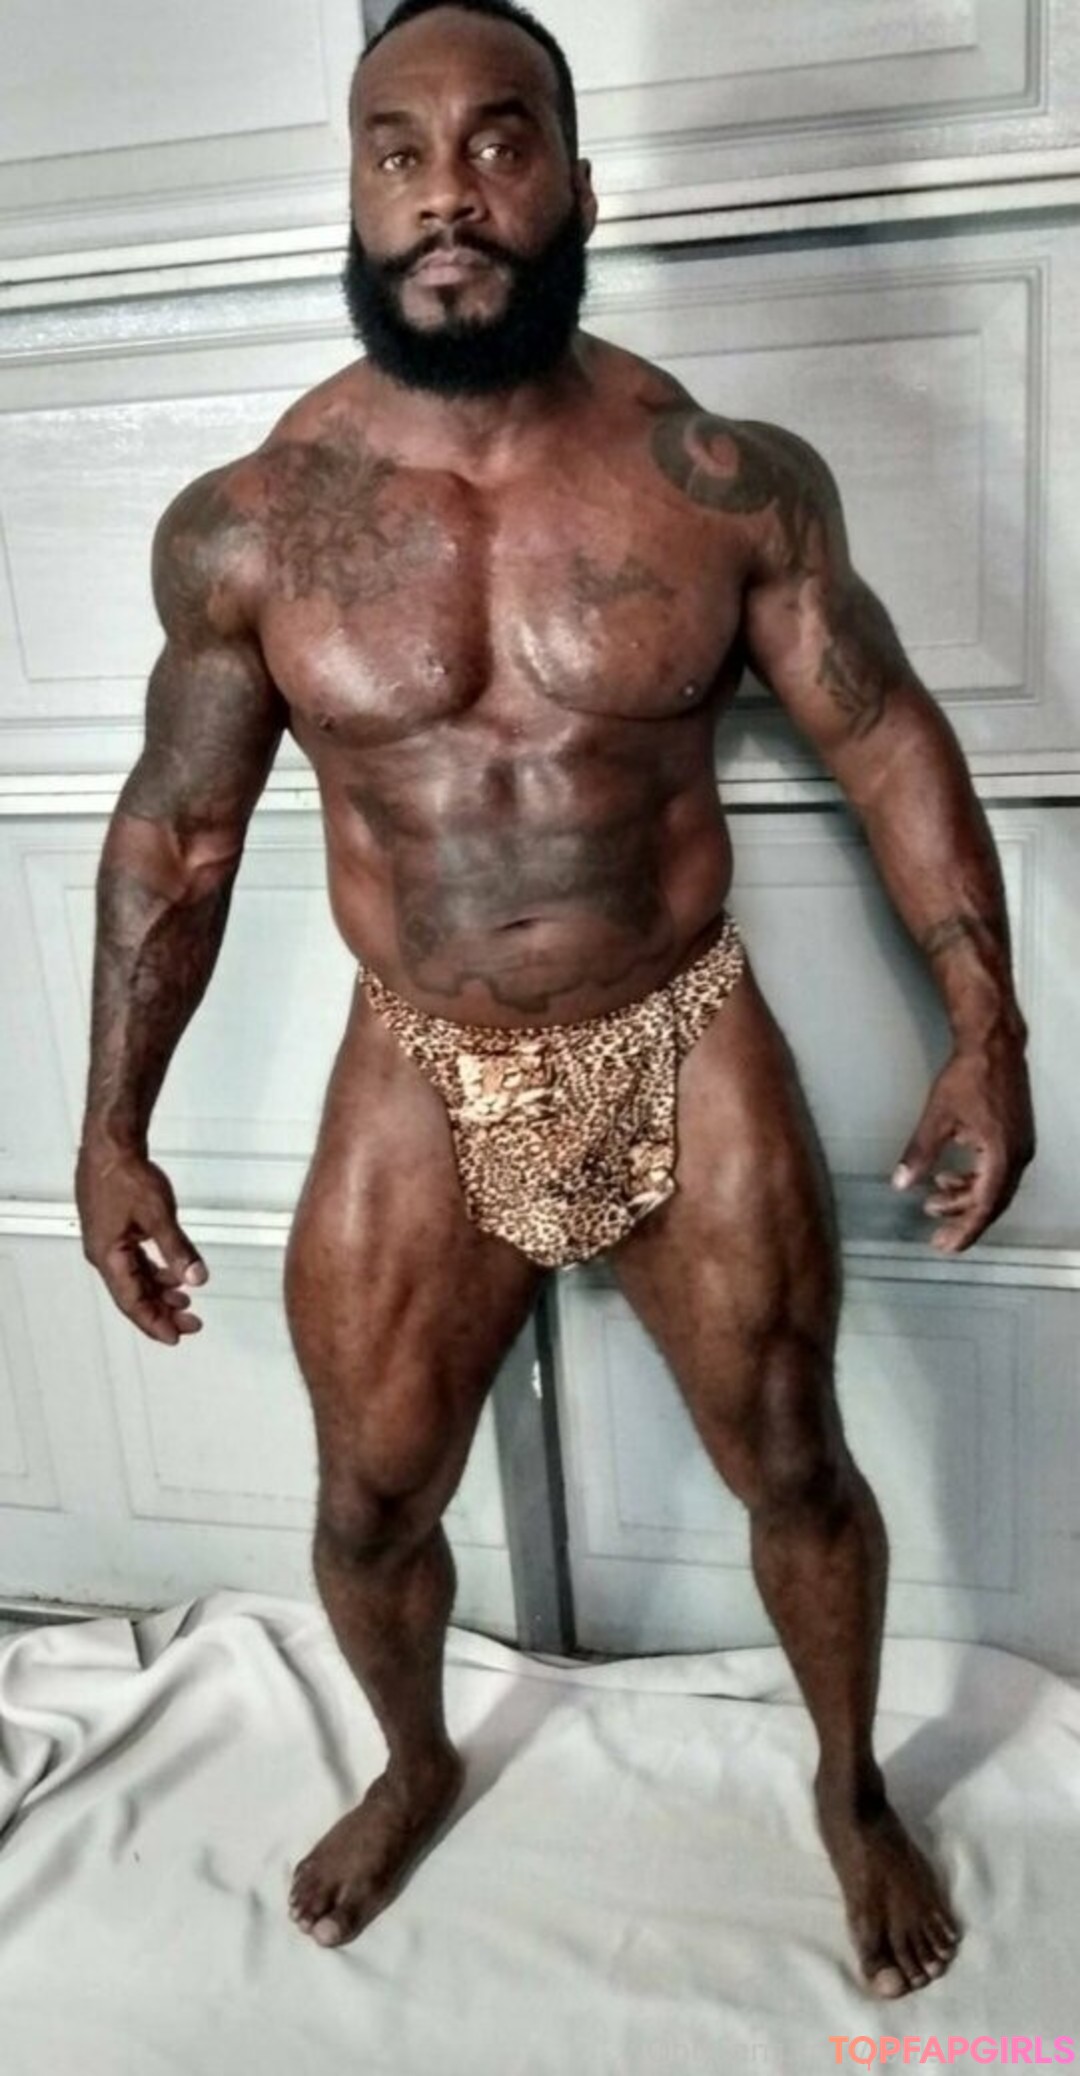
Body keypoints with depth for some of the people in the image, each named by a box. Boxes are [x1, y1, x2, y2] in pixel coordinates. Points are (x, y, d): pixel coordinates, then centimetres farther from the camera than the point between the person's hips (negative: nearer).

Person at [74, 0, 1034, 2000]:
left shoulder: (731, 480, -9)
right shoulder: (242, 528, -8)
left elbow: (888, 737, 0)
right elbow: (174, 830, 1)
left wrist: (986, 1026, -6)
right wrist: (114, 1127, 1)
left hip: (691, 1057, 0)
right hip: (419, 1087, 1)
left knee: (795, 1467, 13)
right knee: (368, 1502, 14)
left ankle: (850, 1787, 44)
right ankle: (416, 1764, 48)